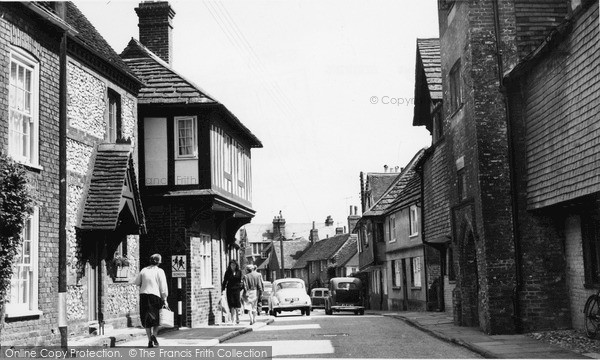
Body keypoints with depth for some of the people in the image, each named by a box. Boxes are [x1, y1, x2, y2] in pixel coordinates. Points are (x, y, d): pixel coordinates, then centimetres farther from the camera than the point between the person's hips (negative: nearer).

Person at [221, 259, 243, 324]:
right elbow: (224, 281, 8)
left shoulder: (239, 272, 6)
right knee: (232, 305, -2)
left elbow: (242, 281, 8)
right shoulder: (228, 272, 7)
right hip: (230, 290, 0)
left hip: (237, 289, 0)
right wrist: (223, 289, 1)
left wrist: (242, 289, 3)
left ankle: (237, 319, 10)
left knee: (237, 305, -3)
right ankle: (233, 320, 1)